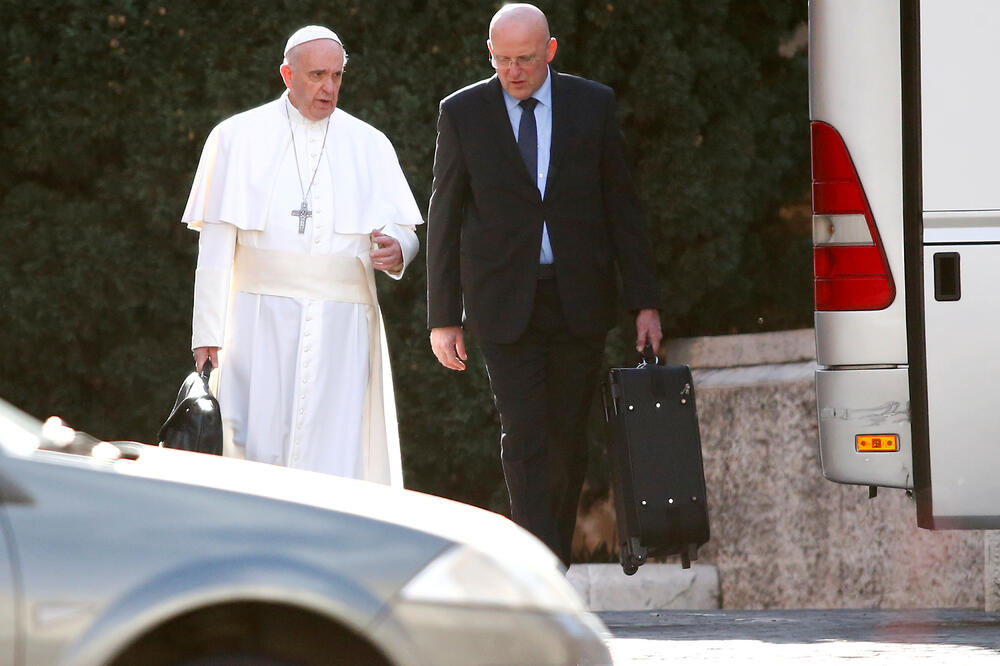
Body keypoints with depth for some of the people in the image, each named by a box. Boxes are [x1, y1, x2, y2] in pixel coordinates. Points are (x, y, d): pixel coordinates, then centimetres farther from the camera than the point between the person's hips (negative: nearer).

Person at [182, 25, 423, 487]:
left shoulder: (369, 146, 12)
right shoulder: (238, 138, 6)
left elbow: (402, 228, 11)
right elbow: (216, 244, 3)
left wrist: (396, 249, -15)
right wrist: (208, 333, -4)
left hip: (341, 326, 1)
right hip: (261, 319, -1)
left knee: (332, 451, -7)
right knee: (259, 447, -7)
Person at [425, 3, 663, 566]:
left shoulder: (593, 104, 3)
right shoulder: (463, 113, 0)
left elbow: (622, 205, 6)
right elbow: (445, 218, 4)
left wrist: (645, 302, 2)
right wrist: (444, 317, 1)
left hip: (579, 302, 2)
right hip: (504, 303, -2)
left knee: (568, 440, 7)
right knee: (525, 440, -11)